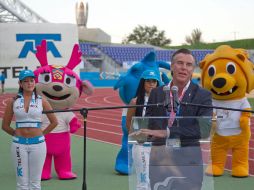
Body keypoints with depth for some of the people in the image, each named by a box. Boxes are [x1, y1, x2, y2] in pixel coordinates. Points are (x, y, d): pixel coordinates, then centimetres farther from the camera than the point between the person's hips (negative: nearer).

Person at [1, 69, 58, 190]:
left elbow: (54, 122, 8)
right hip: (19, 144, 0)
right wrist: (18, 134, 6)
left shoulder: (41, 101, 2)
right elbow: (5, 125, 8)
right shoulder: (13, 101, 2)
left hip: (37, 143, 0)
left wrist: (41, 134, 6)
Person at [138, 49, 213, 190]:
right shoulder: (157, 93, 8)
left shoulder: (203, 96, -1)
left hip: (189, 164, -2)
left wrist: (167, 132, -20)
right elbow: (148, 125, 8)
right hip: (159, 162, 2)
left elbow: (204, 129, -14)